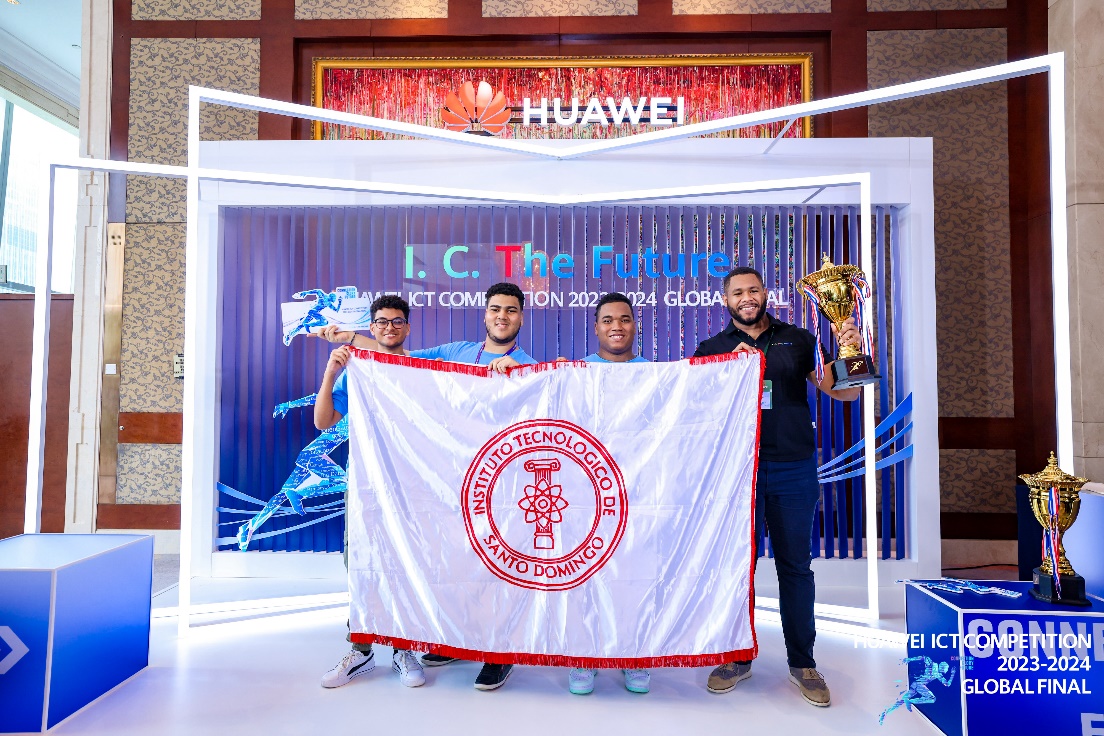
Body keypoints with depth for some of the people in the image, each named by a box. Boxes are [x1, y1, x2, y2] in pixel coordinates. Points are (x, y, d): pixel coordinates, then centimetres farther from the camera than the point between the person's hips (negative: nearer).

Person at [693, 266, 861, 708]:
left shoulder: (798, 340, 8)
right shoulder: (712, 349, 8)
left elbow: (844, 393, 4)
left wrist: (850, 352, -15)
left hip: (794, 468, 0)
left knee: (795, 565, 8)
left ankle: (802, 663, 21)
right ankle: (738, 658, 21)